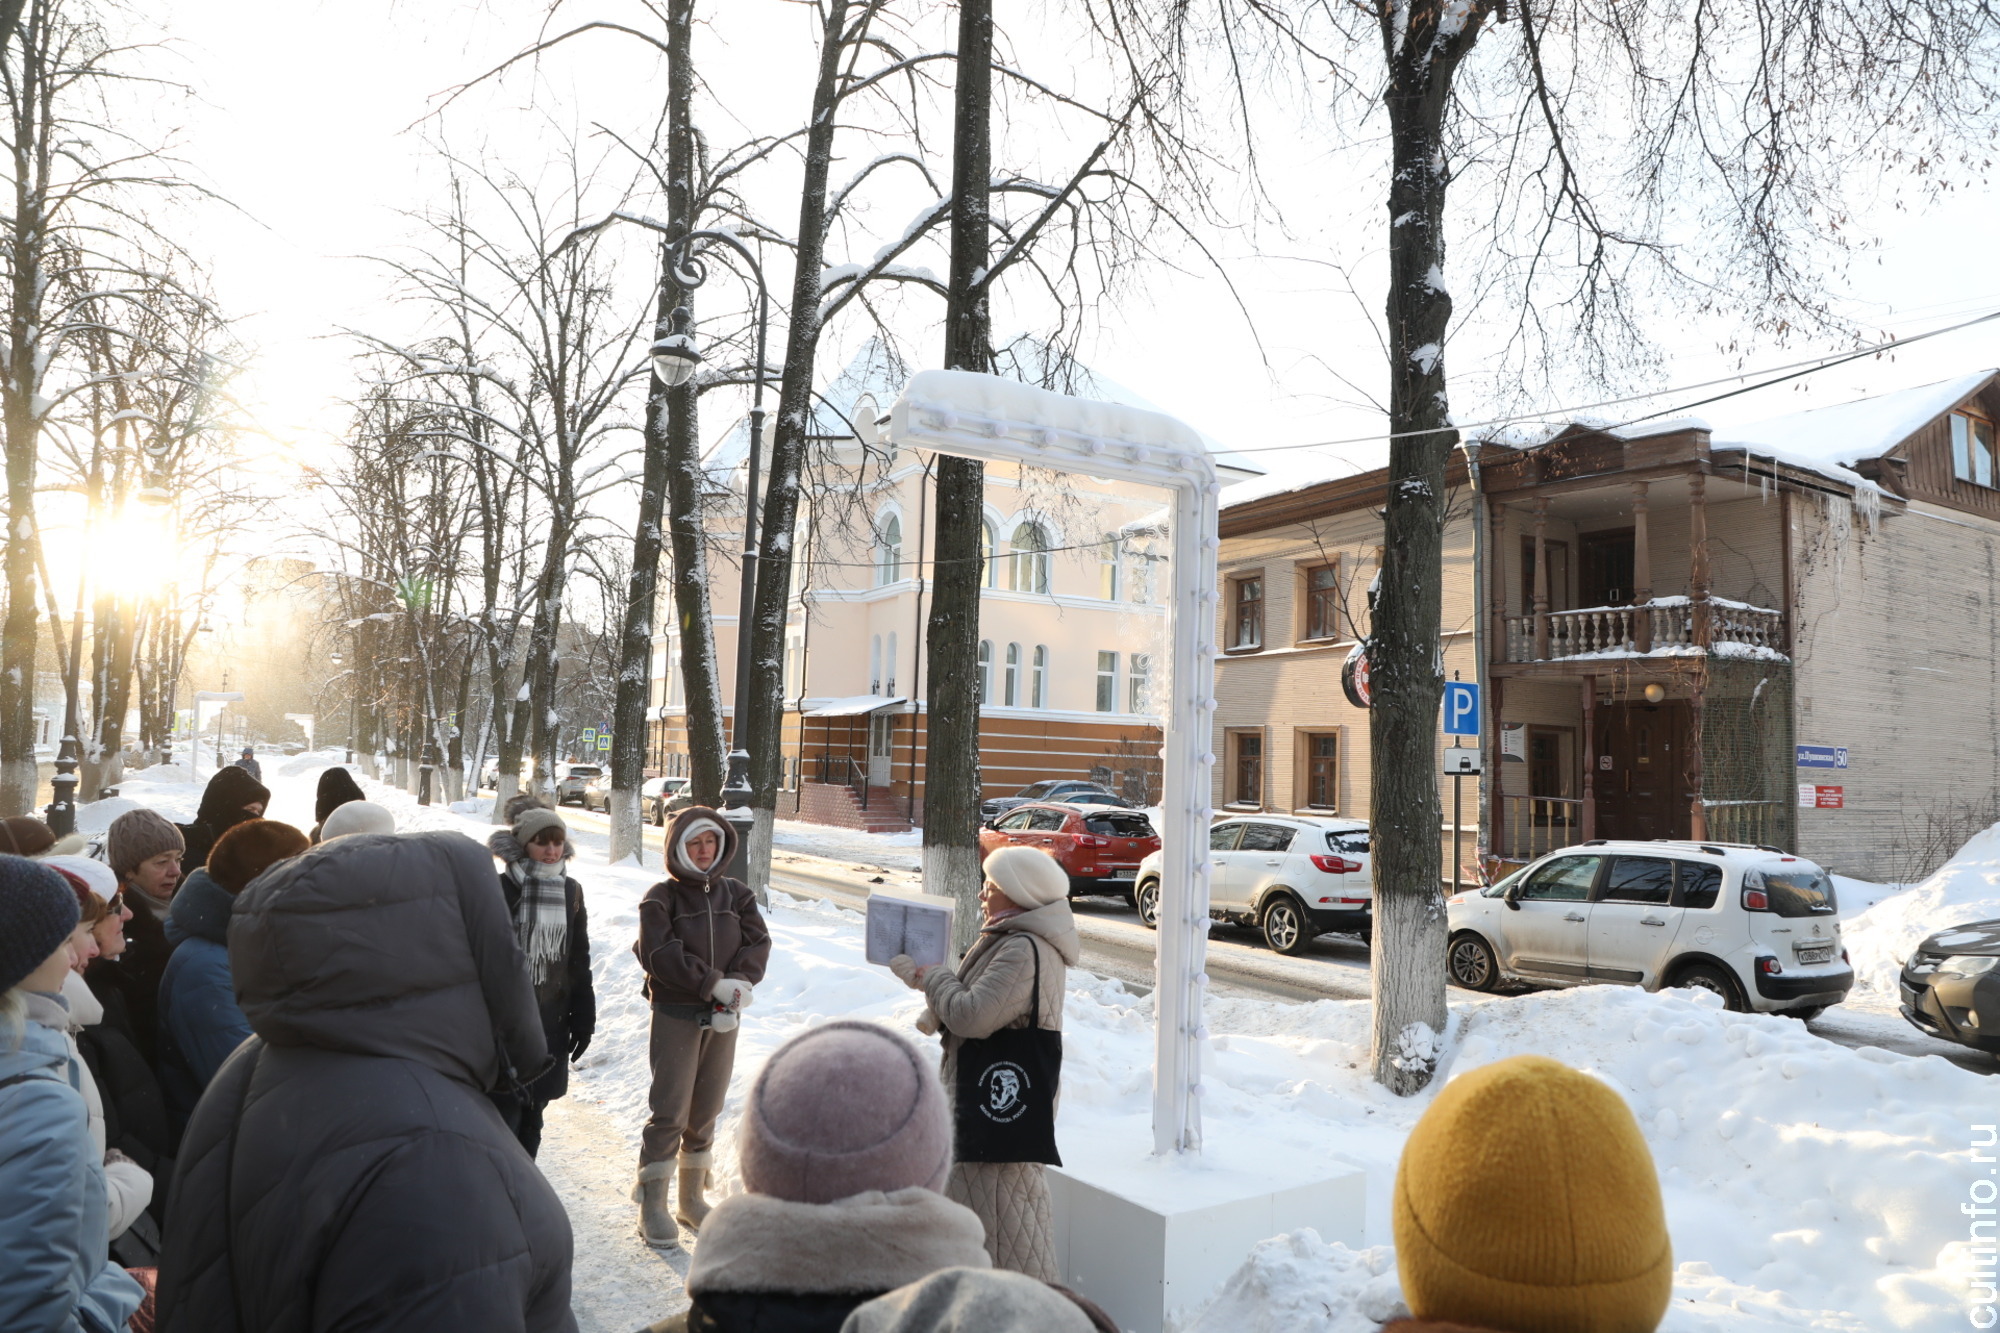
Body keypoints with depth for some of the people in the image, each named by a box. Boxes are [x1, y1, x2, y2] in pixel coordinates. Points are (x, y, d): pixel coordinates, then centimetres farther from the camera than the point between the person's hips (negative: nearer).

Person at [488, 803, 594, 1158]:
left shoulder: (571, 891, 7)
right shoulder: (501, 889, -8)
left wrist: (583, 1016, 9)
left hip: (551, 1020, 5)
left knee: (532, 1114, 13)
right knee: (505, 1113, -7)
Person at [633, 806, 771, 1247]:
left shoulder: (736, 894, 7)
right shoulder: (661, 897, -5)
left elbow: (758, 944, -2)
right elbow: (659, 953, -17)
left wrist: (738, 984, -20)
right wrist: (713, 984, -20)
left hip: (724, 1018, 4)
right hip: (675, 1015, -4)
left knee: (706, 1111, 13)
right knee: (670, 1111, -4)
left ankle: (692, 1199, 26)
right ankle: (652, 1206, 8)